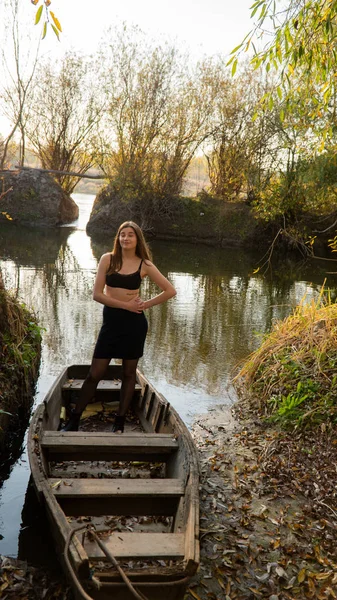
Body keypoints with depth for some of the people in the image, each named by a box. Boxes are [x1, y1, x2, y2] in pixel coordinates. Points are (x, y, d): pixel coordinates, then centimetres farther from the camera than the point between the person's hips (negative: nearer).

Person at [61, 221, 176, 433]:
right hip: (111, 320, 0)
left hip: (134, 322, 0)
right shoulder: (108, 259, 0)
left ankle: (120, 423, 19)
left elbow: (170, 291, 3)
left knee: (129, 373, 8)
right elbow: (97, 294, -7)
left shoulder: (144, 265, 0)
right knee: (95, 373, 1)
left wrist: (146, 304, -3)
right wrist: (126, 305, -12)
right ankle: (74, 421, 13)